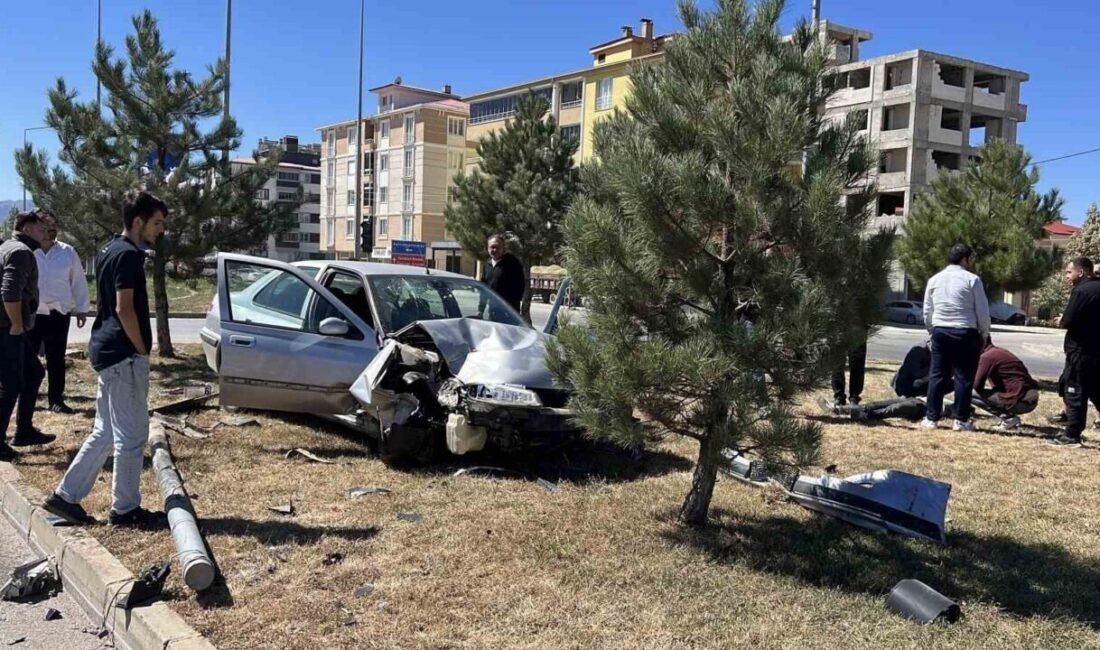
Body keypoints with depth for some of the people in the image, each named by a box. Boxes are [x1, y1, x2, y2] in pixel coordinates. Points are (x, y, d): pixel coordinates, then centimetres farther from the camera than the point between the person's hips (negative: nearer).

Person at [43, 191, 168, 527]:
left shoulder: (108, 250, 15)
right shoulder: (128, 254, -16)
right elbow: (125, 308, -21)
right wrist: (141, 349, -11)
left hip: (106, 349, 10)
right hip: (123, 354, -10)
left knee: (105, 431, 17)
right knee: (131, 435, -1)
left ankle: (65, 495, 21)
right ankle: (126, 509, 9)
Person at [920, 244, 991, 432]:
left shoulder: (934, 279, 8)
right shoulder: (972, 279, -5)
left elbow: (927, 312, 11)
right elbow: (982, 311, -4)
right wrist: (984, 333, 8)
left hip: (940, 331, 4)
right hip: (966, 333, -4)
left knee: (937, 375, 7)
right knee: (964, 377, 3)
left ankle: (931, 418, 9)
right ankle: (961, 420, 5)